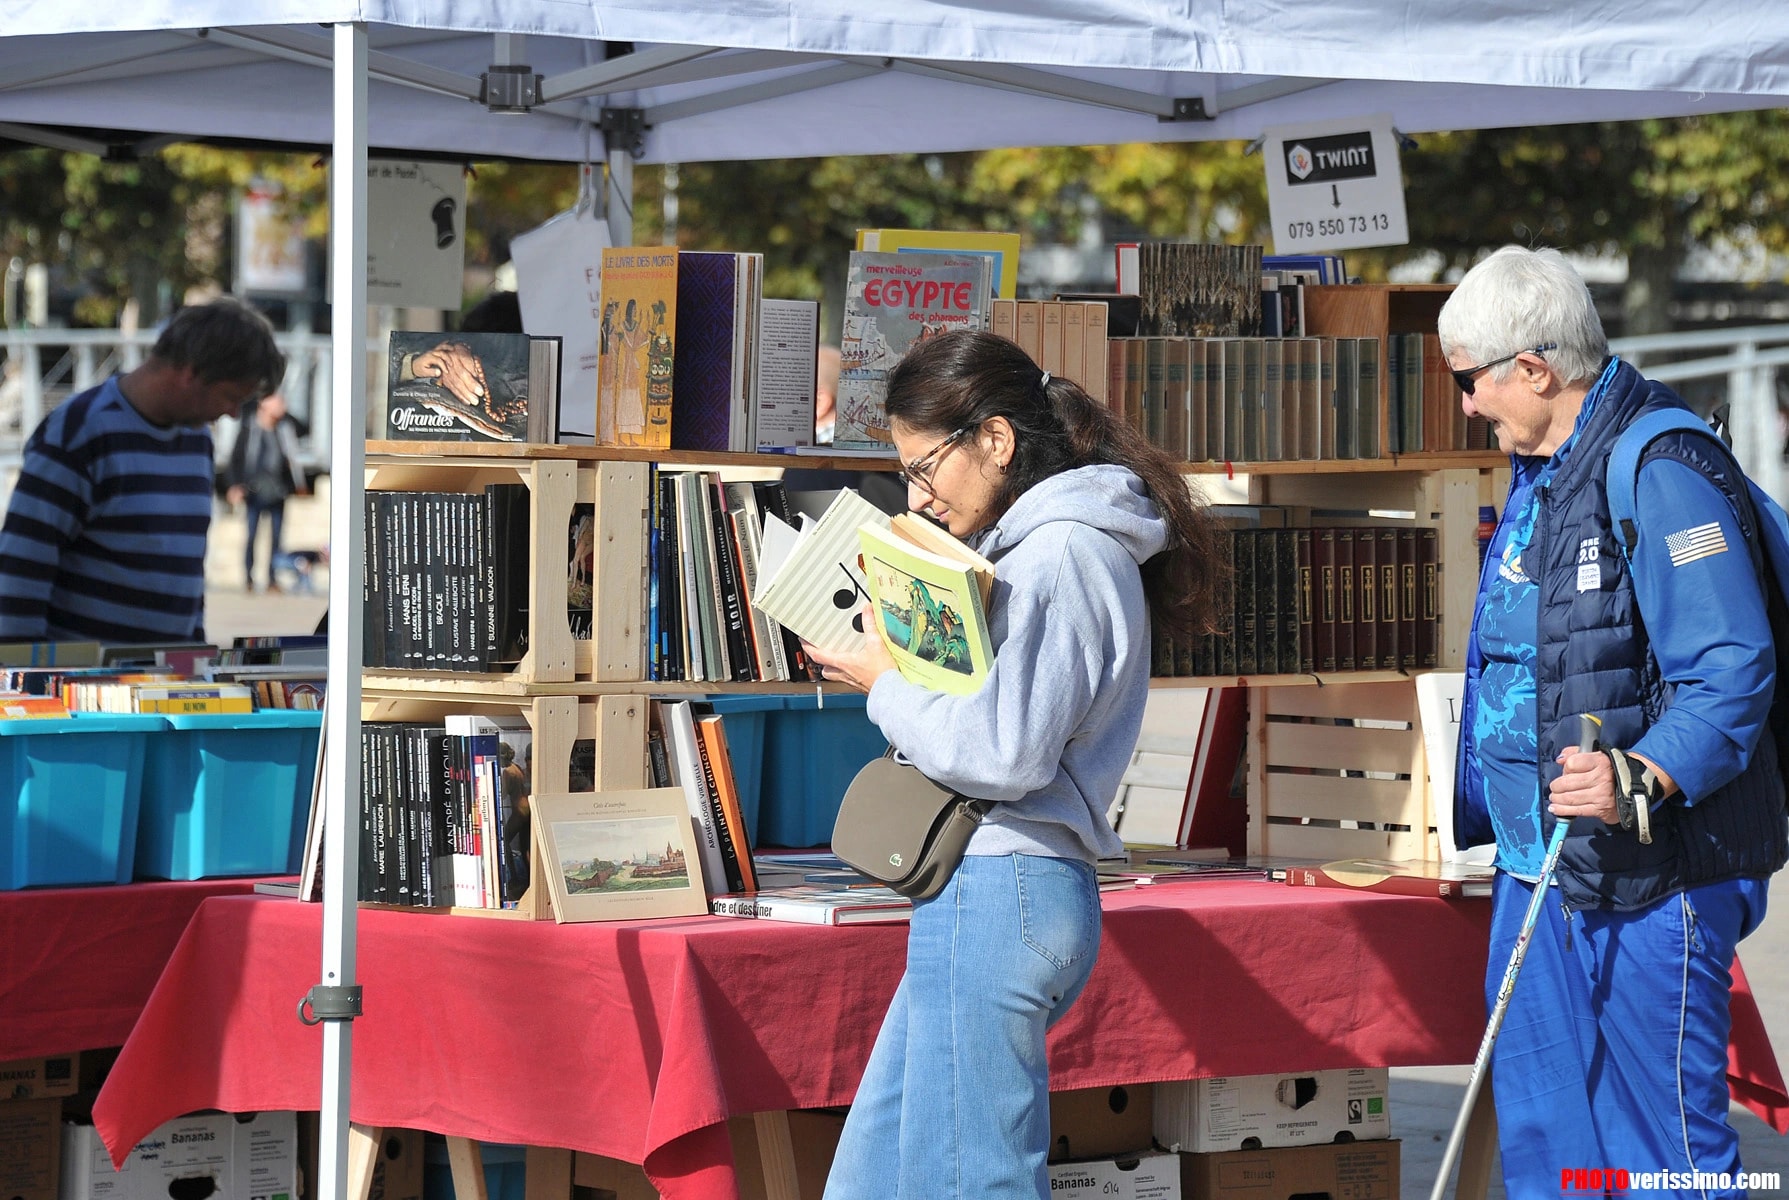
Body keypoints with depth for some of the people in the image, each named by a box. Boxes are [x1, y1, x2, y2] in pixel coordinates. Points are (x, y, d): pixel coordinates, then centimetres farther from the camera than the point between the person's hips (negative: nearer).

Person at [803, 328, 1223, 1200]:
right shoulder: (1038, 545, 18)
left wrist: (885, 684, -6)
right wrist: (892, 669, 6)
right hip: (986, 896, 11)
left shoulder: (1060, 556, -13)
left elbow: (1002, 753, -20)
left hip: (998, 897, -11)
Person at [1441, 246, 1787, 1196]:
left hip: (1651, 880, -10)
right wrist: (1492, 805, 30)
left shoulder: (1661, 474, -18)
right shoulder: (1541, 473, 15)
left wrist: (1641, 779, -39)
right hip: (1540, 868, 10)